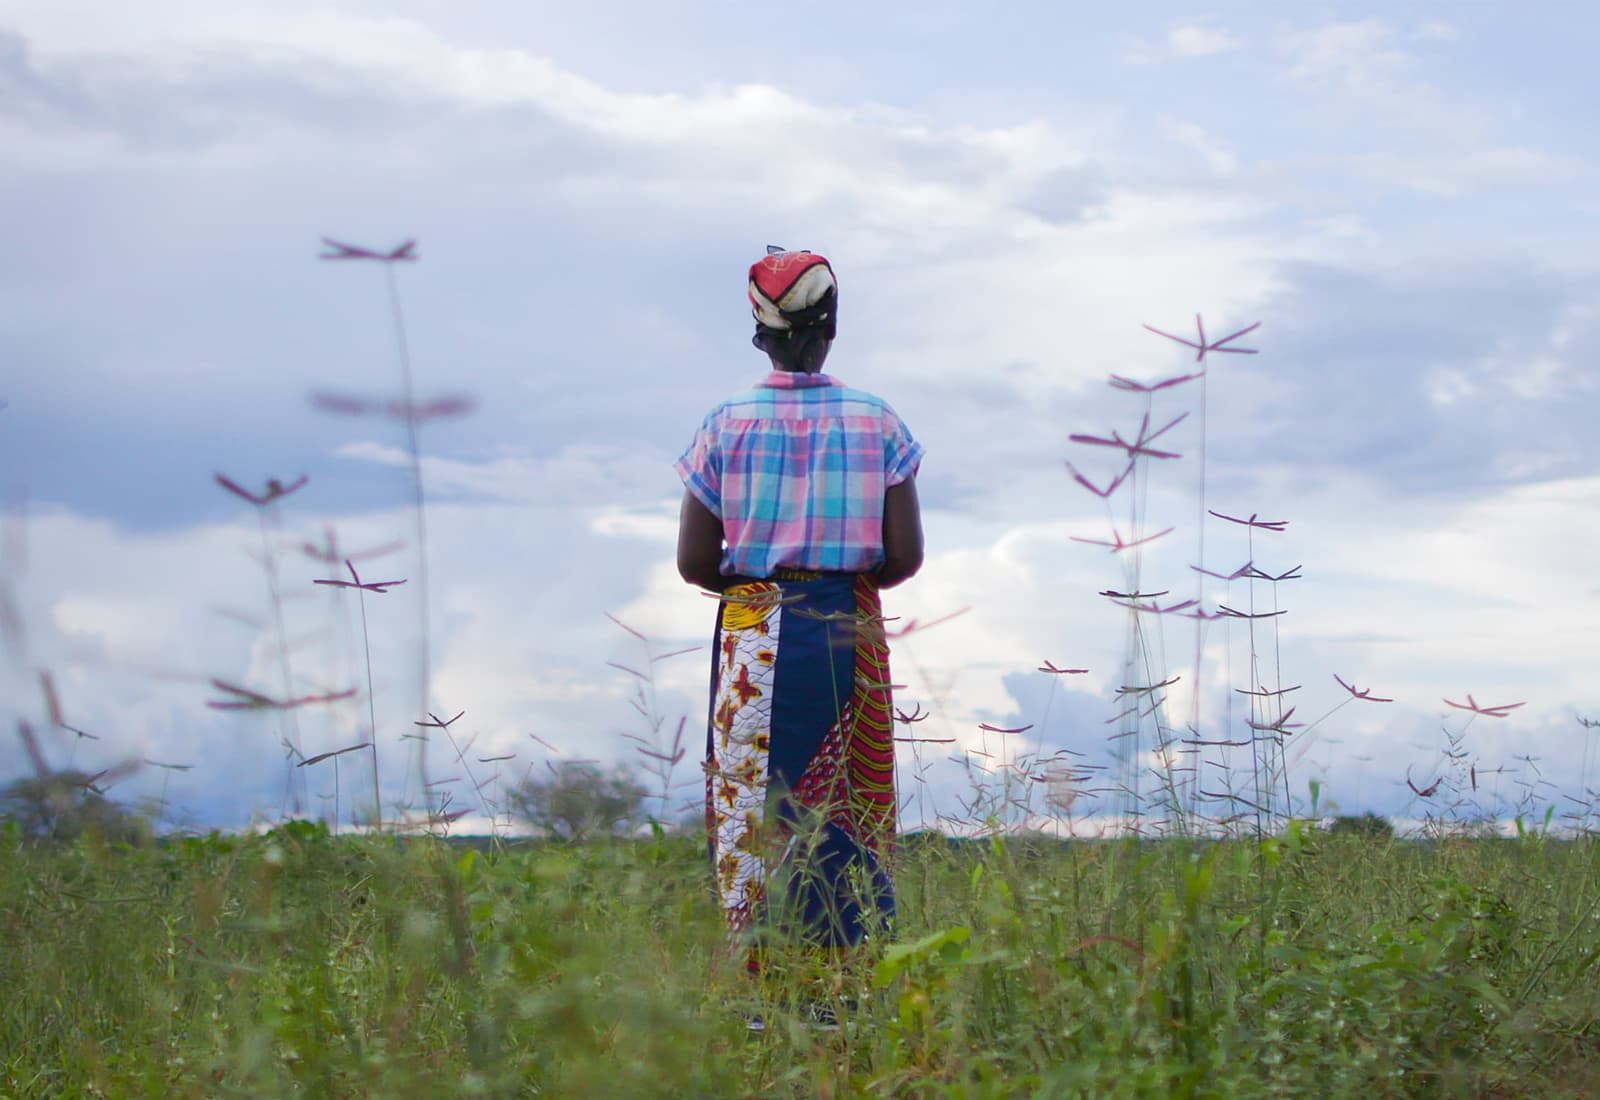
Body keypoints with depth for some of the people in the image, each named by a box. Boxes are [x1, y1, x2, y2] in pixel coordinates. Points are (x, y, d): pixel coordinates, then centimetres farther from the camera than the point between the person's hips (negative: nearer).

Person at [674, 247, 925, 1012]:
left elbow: (693, 562, -3)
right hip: (848, 633, 1)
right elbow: (905, 556, -3)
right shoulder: (877, 423, 0)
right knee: (848, 812, 4)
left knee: (750, 806, 3)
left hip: (754, 634, -1)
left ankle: (755, 982, -2)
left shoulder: (727, 426, -2)